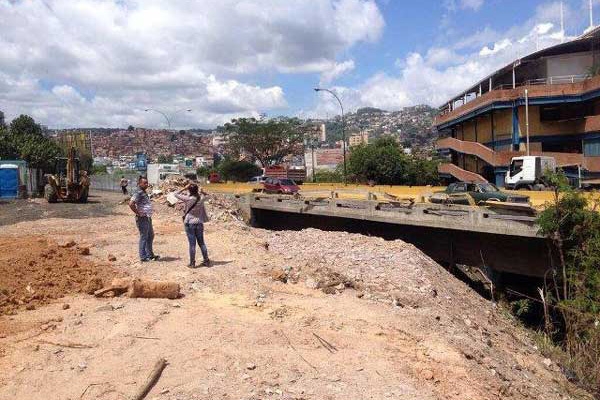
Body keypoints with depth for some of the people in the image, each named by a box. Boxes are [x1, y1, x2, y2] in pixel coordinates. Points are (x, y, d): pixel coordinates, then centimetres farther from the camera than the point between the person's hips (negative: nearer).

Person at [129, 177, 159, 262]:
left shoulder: (144, 193, 13)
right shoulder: (138, 193, -17)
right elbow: (131, 204, -29)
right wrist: (138, 213, -20)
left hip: (148, 218, 10)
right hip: (142, 219, -10)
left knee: (150, 236, 17)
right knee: (144, 237, -1)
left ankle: (150, 254, 28)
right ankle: (143, 257, 8)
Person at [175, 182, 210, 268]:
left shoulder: (188, 199, -14)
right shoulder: (201, 199, -3)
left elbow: (176, 194, -4)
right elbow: (206, 195, 20)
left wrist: (184, 188, -4)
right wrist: (202, 191, 5)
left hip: (189, 223, -3)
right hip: (199, 223, 3)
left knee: (192, 243, 1)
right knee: (201, 242, 13)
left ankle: (192, 263, 7)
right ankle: (206, 261, 17)